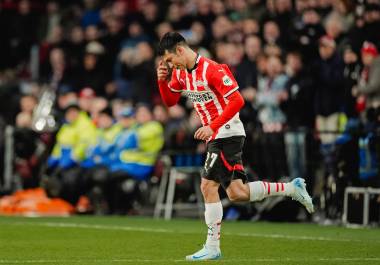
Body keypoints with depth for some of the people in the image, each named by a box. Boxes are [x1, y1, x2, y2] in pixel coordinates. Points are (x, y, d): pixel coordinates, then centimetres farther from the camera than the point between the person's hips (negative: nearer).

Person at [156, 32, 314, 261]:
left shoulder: (211, 70, -18)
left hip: (227, 134, -9)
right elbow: (170, 101, 20)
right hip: (216, 137, 9)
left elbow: (237, 101, -22)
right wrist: (162, 80, 1)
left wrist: (212, 127, -26)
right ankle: (292, 188, 15)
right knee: (237, 193, 5)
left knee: (208, 186, -11)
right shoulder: (180, 73, 8)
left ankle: (212, 247, -5)